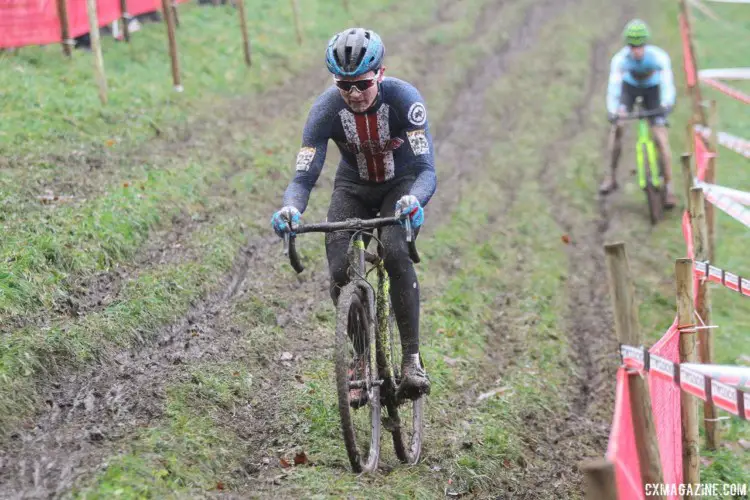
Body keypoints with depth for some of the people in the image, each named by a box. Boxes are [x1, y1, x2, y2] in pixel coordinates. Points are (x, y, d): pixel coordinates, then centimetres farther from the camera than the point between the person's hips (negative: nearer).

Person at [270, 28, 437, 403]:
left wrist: (414, 201, -59)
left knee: (395, 253, -31)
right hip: (353, 188, 2)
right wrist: (290, 207, -50)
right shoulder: (327, 109, -25)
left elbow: (426, 168, -36)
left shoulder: (404, 99, -30)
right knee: (340, 272, -17)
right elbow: (304, 176, -27)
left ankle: (412, 359, -23)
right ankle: (358, 363, 3)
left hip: (401, 185, -2)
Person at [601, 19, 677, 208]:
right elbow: (613, 86, -40)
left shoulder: (658, 56, -34)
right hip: (629, 86, 1)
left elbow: (667, 82, -46)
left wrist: (666, 104, -65)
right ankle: (612, 176, -3)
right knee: (617, 125, -18)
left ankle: (668, 185, -2)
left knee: (660, 137, -11)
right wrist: (612, 112, -56)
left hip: (652, 89, -1)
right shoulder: (620, 59, -31)